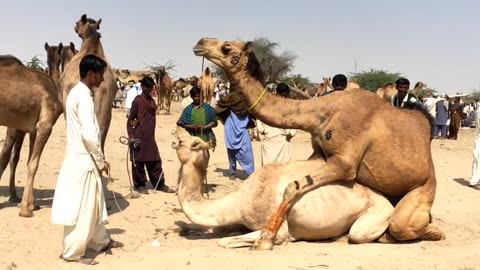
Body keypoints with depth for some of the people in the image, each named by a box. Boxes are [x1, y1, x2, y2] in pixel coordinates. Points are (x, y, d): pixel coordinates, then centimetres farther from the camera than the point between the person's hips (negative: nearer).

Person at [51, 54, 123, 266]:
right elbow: (89, 134, -24)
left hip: (80, 158, 10)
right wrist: (101, 160, -12)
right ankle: (73, 252, 10)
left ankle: (100, 241, 33)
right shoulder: (83, 96, -18)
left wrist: (97, 159, 16)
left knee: (93, 204, 20)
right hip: (83, 160, -10)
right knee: (82, 208, 0)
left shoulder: (78, 92, 12)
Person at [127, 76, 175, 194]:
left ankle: (160, 184, 17)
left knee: (155, 161, 10)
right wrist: (131, 136, -15)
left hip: (150, 136, 7)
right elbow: (130, 120, -8)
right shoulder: (137, 100, -8)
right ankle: (139, 185, 15)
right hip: (139, 136, -7)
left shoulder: (152, 101, 12)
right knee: (138, 162, 3)